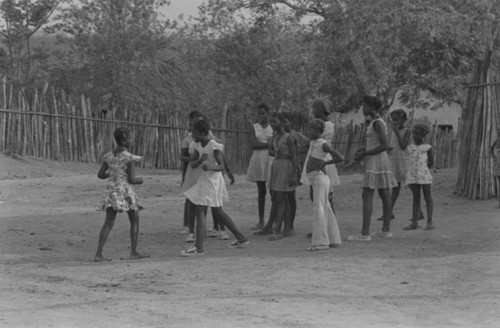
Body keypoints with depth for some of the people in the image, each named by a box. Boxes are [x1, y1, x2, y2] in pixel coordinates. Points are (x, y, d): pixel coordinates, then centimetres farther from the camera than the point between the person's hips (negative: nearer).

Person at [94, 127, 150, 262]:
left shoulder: (108, 156, 5)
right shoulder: (129, 157, -12)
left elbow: (100, 175, 7)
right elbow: (131, 179, -15)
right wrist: (139, 180, 7)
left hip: (111, 191, 5)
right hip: (125, 191, -5)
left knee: (108, 223, 4)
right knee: (134, 220, 12)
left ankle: (98, 254, -5)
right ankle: (134, 252, 14)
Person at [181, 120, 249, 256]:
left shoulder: (214, 146, -15)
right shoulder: (199, 146, 8)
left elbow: (221, 166, -20)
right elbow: (193, 164, 7)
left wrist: (211, 167, -40)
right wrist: (200, 159, -14)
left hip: (213, 180, -9)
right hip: (205, 179, 9)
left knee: (200, 210, -13)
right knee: (218, 212, 17)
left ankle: (199, 247, -16)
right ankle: (241, 239, 27)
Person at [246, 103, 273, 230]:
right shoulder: (255, 127, 11)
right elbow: (253, 145, 0)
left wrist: (260, 143, -11)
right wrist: (267, 144, -11)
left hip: (270, 158, -2)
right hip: (258, 159, 2)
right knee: (261, 191, 5)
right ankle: (261, 221, 9)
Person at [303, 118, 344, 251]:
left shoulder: (324, 144, -10)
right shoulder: (312, 143, 15)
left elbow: (340, 158, -17)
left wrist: (324, 163, -11)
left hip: (320, 179, -9)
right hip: (315, 180, 9)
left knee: (319, 210, -12)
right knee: (326, 210, 12)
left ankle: (320, 241, -14)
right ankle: (334, 239, 17)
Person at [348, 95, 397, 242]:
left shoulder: (377, 123, -16)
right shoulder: (378, 122, 14)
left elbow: (384, 146, -21)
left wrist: (364, 154, -17)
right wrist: (363, 150, 11)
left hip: (375, 162, -10)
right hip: (381, 161, 10)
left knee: (367, 195, -11)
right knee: (384, 194, 12)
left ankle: (365, 233, -15)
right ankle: (386, 229, 18)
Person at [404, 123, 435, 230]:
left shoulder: (427, 147, -2)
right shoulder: (410, 147, 10)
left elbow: (431, 162, 2)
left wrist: (422, 169, 2)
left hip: (424, 176, -4)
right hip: (412, 176, 4)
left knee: (427, 198, 1)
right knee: (416, 198, 8)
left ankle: (429, 222, 3)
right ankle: (414, 222, 8)